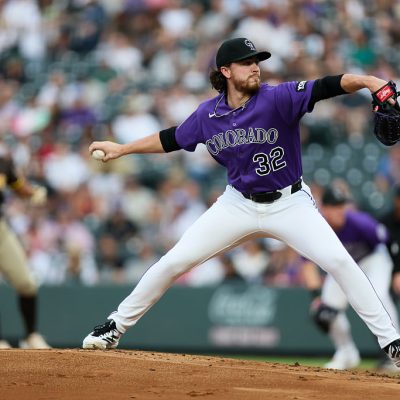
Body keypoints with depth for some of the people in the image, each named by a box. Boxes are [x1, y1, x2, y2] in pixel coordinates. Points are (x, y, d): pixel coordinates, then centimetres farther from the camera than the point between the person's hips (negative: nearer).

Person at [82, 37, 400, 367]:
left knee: (339, 261, -19)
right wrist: (121, 149, 17)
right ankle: (116, 327, 16)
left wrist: (368, 82, -51)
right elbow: (172, 139, 13)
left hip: (290, 203, -3)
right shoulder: (208, 114, -5)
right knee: (173, 262, -1)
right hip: (239, 203, 3)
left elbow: (326, 87, -33)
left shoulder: (277, 99, -18)